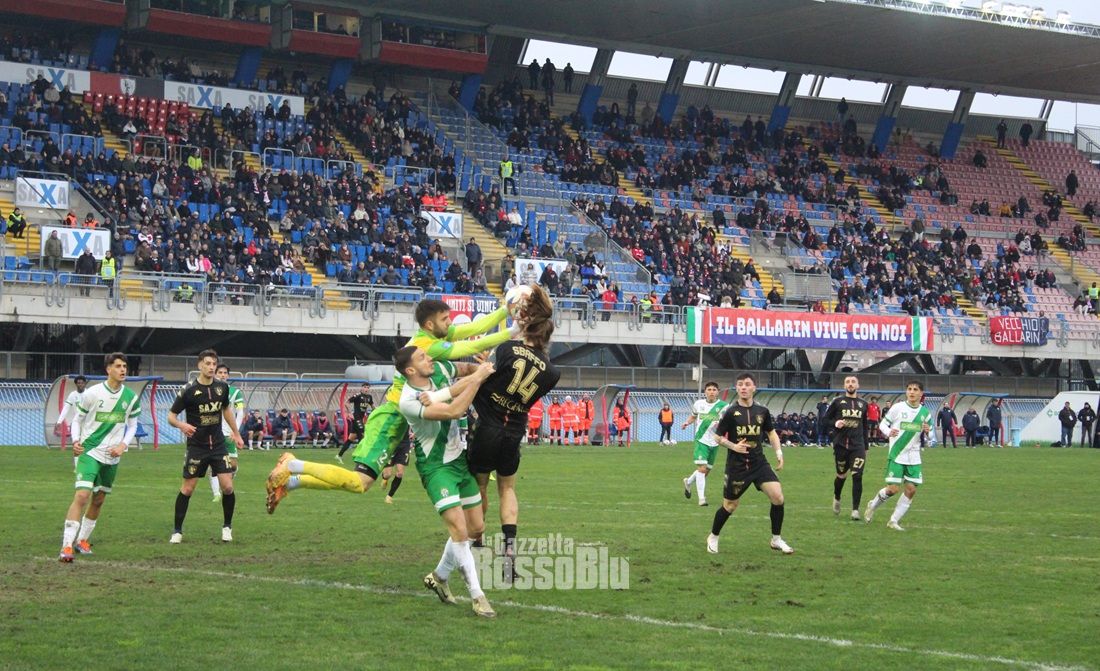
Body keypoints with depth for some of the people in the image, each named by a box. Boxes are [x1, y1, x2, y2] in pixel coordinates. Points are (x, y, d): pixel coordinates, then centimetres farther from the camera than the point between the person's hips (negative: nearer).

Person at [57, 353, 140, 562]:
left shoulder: (131, 397, 0)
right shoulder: (92, 393, -9)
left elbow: (132, 426, 12)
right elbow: (78, 419, 3)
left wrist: (123, 445, -4)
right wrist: (75, 440, -13)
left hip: (112, 457, 5)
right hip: (89, 451, -5)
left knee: (99, 500, 14)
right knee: (82, 496, -19)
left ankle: (82, 539, 34)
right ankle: (67, 546, -19)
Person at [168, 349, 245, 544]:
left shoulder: (222, 387, 1)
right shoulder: (188, 390, -12)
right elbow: (171, 416, -7)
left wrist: (236, 434, 22)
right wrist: (182, 425, -29)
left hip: (218, 444, 3)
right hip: (196, 446, -3)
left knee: (228, 487, -6)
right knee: (187, 489, -1)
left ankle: (227, 527, 14)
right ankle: (177, 531, 12)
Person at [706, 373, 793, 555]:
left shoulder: (762, 411, 2)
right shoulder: (730, 412, -8)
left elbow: (771, 432, 18)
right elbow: (718, 437, -1)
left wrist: (778, 452, 6)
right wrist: (733, 446, -18)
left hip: (759, 463, 3)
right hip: (736, 465, -3)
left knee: (777, 497, -12)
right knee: (730, 505, 5)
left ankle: (777, 540, 4)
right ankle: (713, 538, 30)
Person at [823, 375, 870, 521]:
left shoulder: (863, 404, 11)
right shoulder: (837, 402, 3)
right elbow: (826, 418, 7)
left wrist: (866, 447, 19)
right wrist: (835, 423, -15)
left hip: (858, 445, 1)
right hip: (840, 444, -1)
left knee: (857, 476, -11)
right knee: (841, 475, 11)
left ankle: (855, 509, -8)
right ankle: (836, 498, 41)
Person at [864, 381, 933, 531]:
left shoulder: (925, 413, 5)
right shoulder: (897, 408, -5)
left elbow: (930, 440, 14)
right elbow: (882, 424, 3)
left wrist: (927, 433, -10)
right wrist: (888, 432, -18)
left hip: (914, 457, 4)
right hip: (896, 455, -4)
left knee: (911, 489, -4)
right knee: (892, 489, -9)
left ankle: (894, 520, 10)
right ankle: (873, 505, 21)